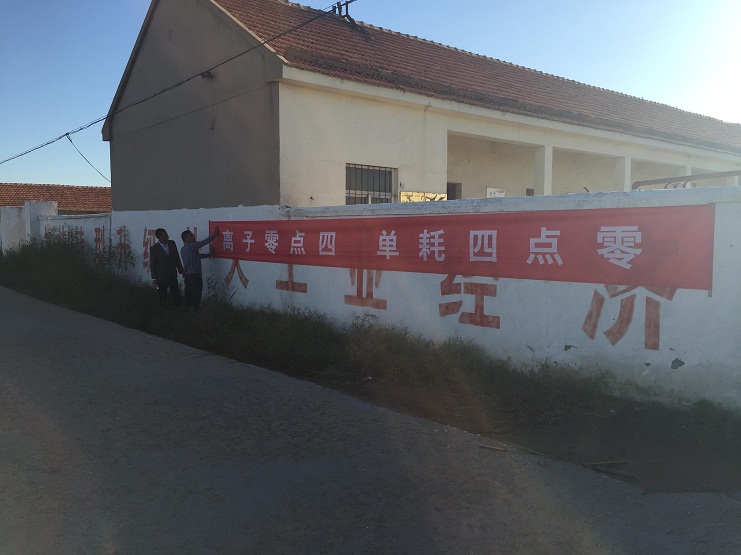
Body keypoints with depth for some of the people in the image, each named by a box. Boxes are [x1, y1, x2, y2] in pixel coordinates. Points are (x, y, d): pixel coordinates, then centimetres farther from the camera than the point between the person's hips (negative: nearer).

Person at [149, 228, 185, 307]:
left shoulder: (172, 243, 1)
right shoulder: (153, 248, -10)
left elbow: (177, 258, 10)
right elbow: (152, 264, -5)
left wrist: (181, 270, 10)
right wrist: (154, 278, -5)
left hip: (173, 276, 4)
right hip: (162, 277, -3)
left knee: (177, 297, 4)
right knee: (163, 298, 7)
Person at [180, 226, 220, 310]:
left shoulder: (183, 249, 15)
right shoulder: (191, 246, -12)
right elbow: (205, 241, -12)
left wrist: (207, 255, 30)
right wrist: (215, 234, -2)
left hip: (187, 275, 9)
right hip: (194, 275, -9)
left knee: (189, 294, 13)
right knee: (196, 294, -2)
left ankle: (187, 308, 19)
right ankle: (195, 309, 1)